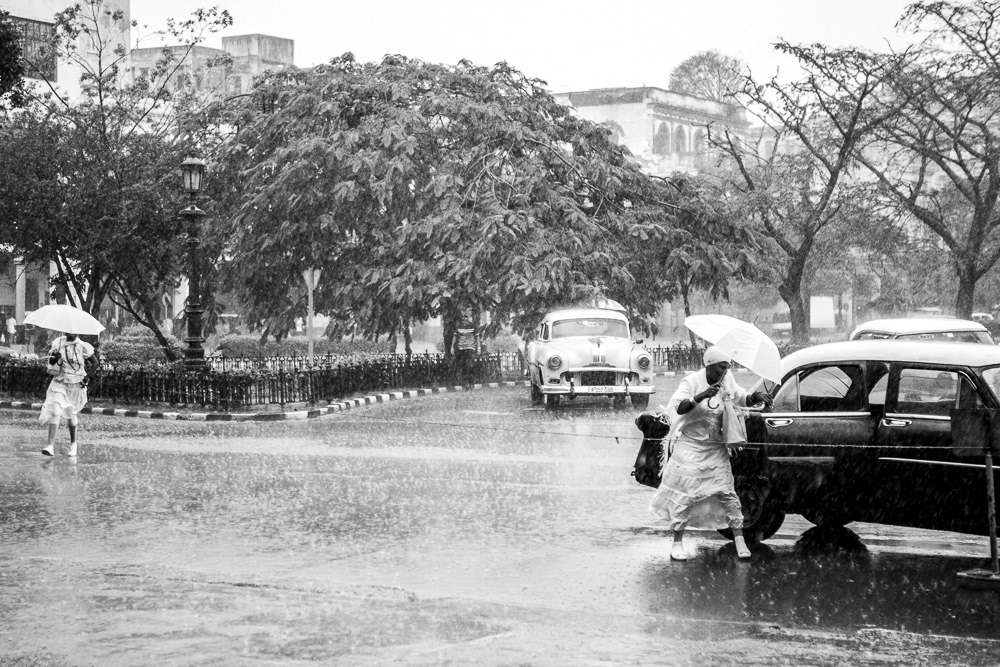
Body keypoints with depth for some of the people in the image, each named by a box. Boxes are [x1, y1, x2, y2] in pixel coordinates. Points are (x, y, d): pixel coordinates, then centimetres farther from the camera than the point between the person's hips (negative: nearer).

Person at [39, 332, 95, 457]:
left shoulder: (83, 347, -6)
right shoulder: (58, 343, -1)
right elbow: (51, 362, -2)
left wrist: (86, 377, -5)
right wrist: (55, 357, -24)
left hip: (76, 385, -1)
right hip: (59, 383, 1)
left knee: (70, 413, 11)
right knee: (55, 411, -14)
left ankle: (73, 443, 32)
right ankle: (51, 446, -19)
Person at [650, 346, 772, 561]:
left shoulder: (726, 380, 0)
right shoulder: (692, 381, -15)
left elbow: (743, 399, 10)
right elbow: (679, 408, -27)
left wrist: (756, 397, -12)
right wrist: (702, 396, -42)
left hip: (715, 448, 4)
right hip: (689, 445, -4)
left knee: (727, 492, 0)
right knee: (684, 494, -2)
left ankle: (740, 542, 5)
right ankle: (677, 544, 8)